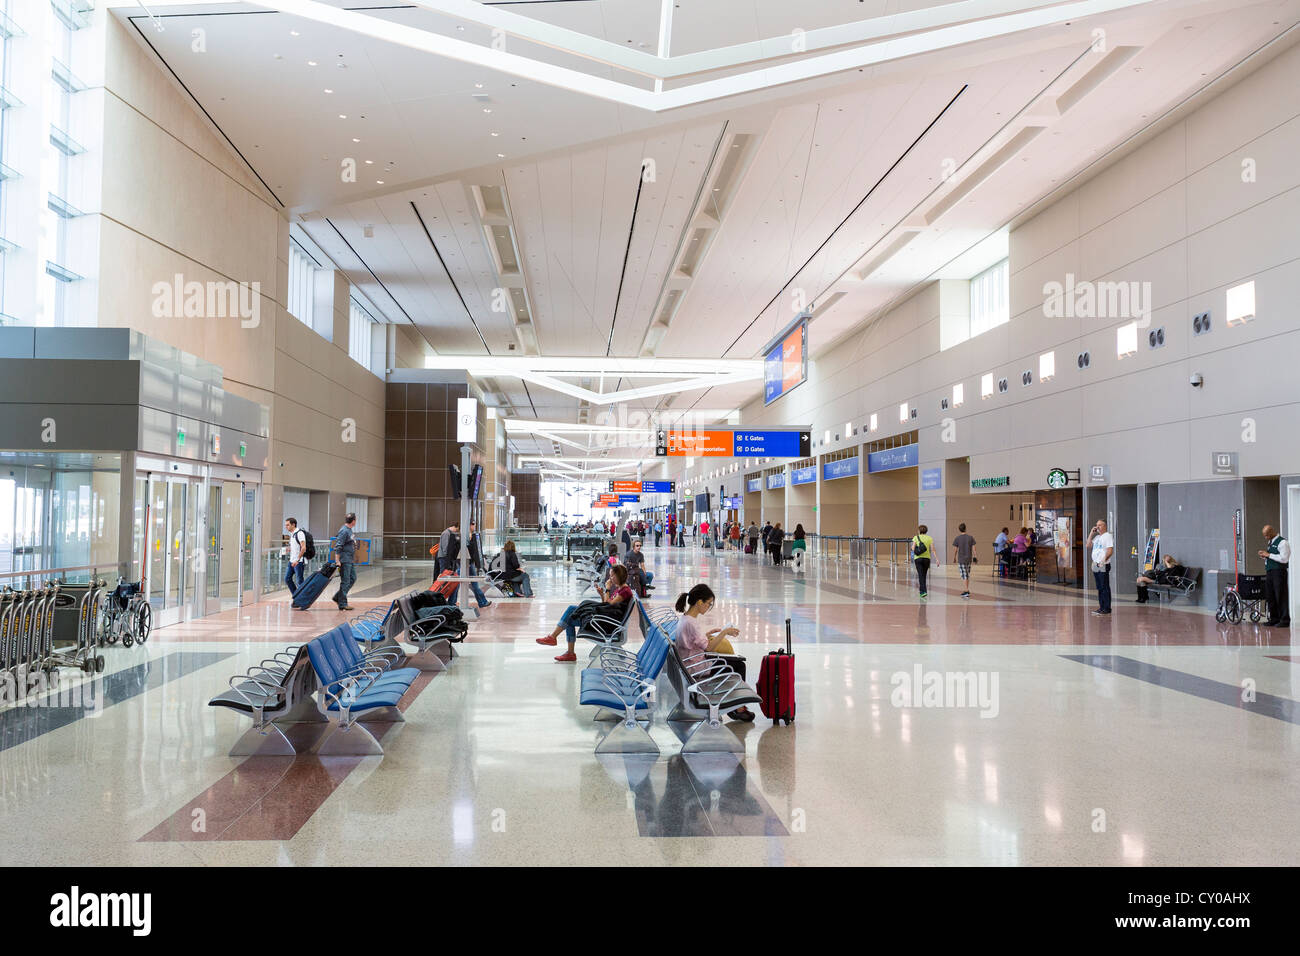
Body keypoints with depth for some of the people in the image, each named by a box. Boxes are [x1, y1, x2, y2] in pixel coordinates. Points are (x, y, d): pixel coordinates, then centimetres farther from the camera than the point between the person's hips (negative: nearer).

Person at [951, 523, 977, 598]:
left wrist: (954, 558, 7)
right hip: (969, 559, 4)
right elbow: (973, 548, 0)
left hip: (961, 559, -4)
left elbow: (955, 550, -4)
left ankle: (966, 592, -9)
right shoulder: (971, 537, 1)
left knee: (964, 576, -3)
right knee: (967, 575, 17)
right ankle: (966, 590, 26)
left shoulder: (957, 539, -7)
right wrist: (974, 556, 8)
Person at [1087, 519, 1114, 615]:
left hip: (1103, 566, -8)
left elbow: (1110, 550, -14)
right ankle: (1101, 607, 14)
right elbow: (1089, 546, 12)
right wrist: (1091, 533, 9)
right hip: (1095, 566, 8)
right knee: (1099, 588, 10)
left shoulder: (1108, 536, -5)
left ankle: (1107, 608, -3)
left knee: (1105, 587, -6)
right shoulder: (1097, 537, 19)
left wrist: (1104, 560, -25)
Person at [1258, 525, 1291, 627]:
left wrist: (1269, 555, -16)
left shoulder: (1282, 542, -10)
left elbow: (1284, 559, -19)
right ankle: (1274, 619, 17)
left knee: (1281, 596, -5)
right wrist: (1264, 556, 7)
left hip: (1279, 572, -9)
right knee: (1270, 596, 10)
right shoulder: (1270, 542, 17)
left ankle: (1285, 620, 2)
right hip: (1269, 572, 9)